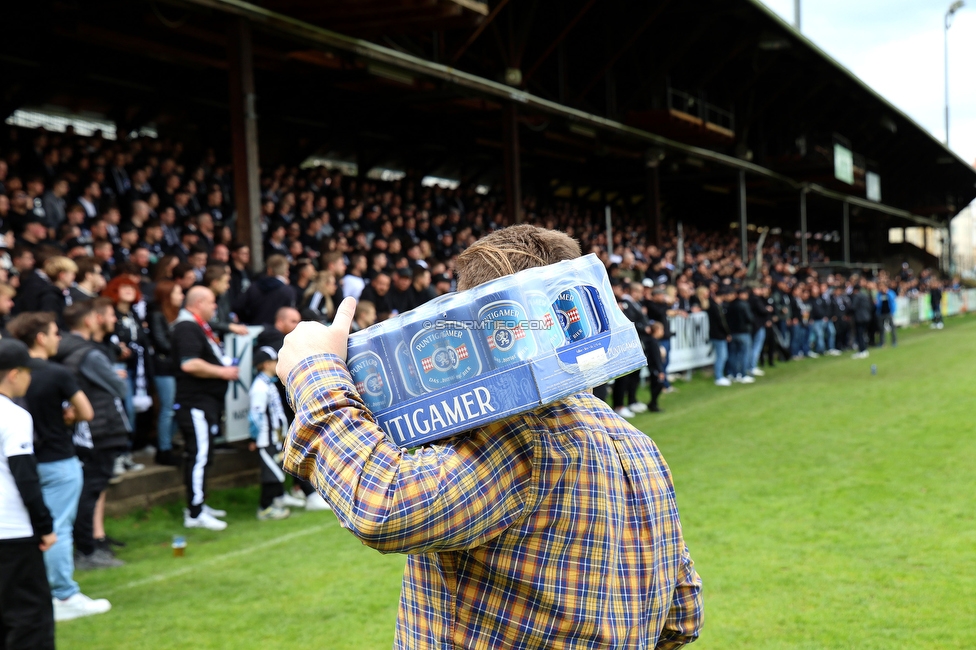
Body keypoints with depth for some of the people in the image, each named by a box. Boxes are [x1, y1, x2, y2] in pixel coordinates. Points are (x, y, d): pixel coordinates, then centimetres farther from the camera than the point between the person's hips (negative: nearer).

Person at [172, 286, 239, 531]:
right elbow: (189, 364, -27)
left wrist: (225, 365, 17)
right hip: (195, 401, -11)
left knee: (201, 455, 15)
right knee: (199, 455, -11)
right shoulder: (187, 328, -15)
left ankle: (198, 504, 24)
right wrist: (222, 372, -19)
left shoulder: (199, 326, 20)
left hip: (206, 401, 11)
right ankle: (195, 514, -9)